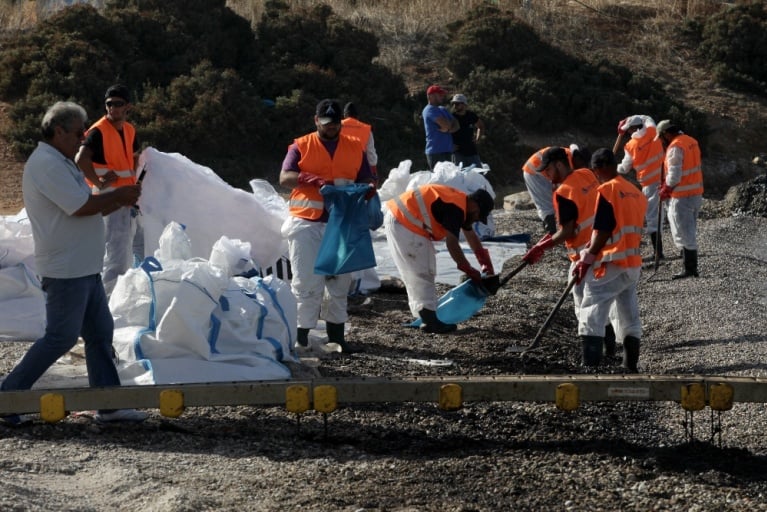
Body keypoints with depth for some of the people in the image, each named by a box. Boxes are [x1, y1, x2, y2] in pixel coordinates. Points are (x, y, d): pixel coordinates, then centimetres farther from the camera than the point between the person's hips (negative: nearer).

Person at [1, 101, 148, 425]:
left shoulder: (61, 163, 18)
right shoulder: (46, 164, -16)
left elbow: (87, 209, 20)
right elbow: (81, 206, -22)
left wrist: (119, 201, 7)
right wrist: (118, 195, -9)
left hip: (84, 268, 11)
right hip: (65, 271, -11)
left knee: (100, 333, 10)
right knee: (61, 338, -6)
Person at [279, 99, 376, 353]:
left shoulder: (355, 148, 12)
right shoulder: (301, 146, 2)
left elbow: (366, 178, 10)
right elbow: (285, 178, -9)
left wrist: (369, 188, -15)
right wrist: (315, 180, -24)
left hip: (341, 224, 4)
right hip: (307, 223, -3)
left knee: (339, 281, 9)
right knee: (307, 282, -5)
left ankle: (336, 336, 17)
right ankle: (300, 336, -1)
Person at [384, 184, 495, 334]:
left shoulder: (460, 203, 12)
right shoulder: (455, 208, -19)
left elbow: (471, 235, 25)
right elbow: (452, 244, -23)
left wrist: (486, 263, 26)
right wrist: (470, 271, -14)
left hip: (401, 220, 11)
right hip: (402, 222, -11)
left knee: (417, 274, 14)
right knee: (421, 273, -9)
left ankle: (427, 317, 19)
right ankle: (430, 321, -9)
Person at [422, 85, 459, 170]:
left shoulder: (443, 110, 20)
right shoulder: (430, 110, -8)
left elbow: (457, 125, 12)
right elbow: (446, 125, -20)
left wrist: (448, 129, -9)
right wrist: (450, 125, 3)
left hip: (446, 150, 9)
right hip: (436, 152, -9)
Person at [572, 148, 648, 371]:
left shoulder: (607, 190, -11)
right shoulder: (636, 192, 12)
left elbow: (602, 231, -15)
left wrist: (588, 259, -8)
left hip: (611, 264, -8)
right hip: (634, 264, 8)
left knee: (591, 316, -6)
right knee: (629, 317, 16)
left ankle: (590, 367, -13)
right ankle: (631, 367, 20)